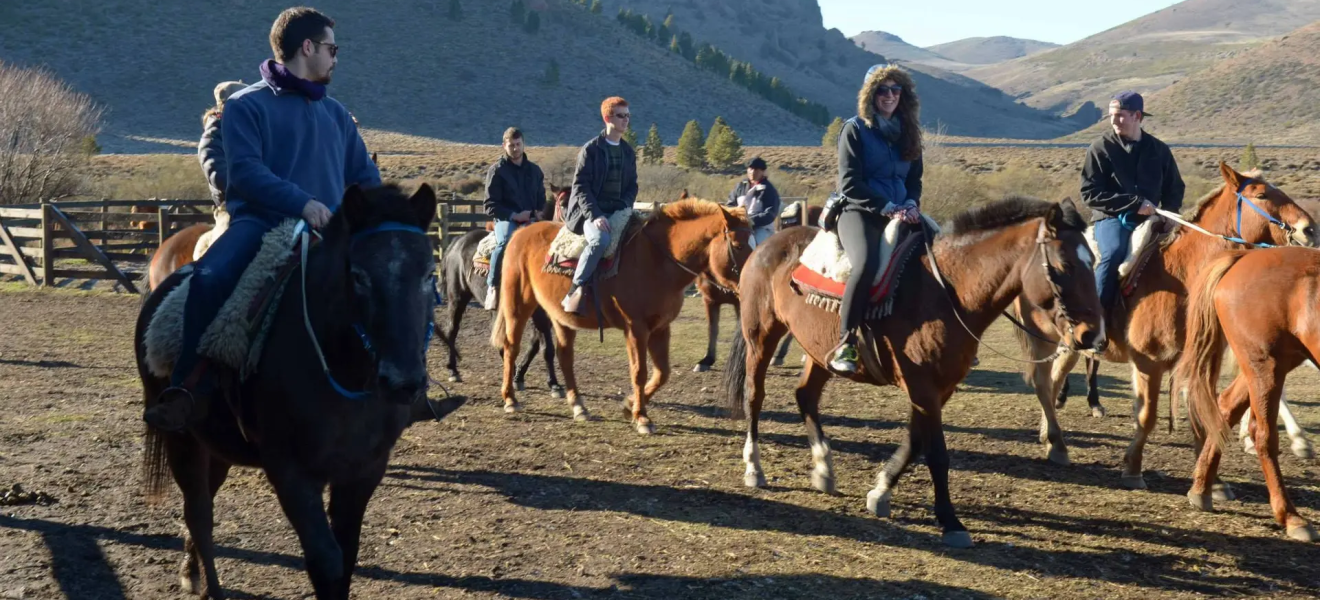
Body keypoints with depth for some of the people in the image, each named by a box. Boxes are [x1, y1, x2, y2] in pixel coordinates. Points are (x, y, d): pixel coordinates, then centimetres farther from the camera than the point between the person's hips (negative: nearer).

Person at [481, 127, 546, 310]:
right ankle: (492, 287, -32)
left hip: (531, 220, 5)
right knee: (505, 243, -37)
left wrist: (537, 212, 3)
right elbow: (490, 206, -4)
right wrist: (514, 215, -14)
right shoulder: (497, 170, 1)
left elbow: (541, 198, 26)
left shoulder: (534, 170, 16)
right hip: (506, 219, -5)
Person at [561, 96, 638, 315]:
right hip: (591, 211, -6)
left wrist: (624, 207, -3)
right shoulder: (591, 149, -2)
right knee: (600, 240, -36)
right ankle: (576, 290, -26)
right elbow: (580, 186, -7)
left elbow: (632, 186, 17)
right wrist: (595, 214, -19)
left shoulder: (629, 152, 16)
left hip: (618, 212, 6)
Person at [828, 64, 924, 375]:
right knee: (866, 264, -35)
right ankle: (845, 345, -28)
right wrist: (887, 208, -14)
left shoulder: (908, 133, 17)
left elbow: (915, 180, 20)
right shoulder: (855, 130, 1)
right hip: (859, 212, -6)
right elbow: (849, 183, -7)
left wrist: (911, 204, -3)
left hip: (901, 214, 6)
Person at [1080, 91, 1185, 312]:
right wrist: (1134, 203, -15)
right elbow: (1090, 194, -7)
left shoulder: (1159, 149, 11)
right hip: (1111, 218, -4)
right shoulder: (1100, 149, 0)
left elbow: (1175, 189, 20)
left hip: (1149, 219, 5)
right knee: (1113, 252, -34)